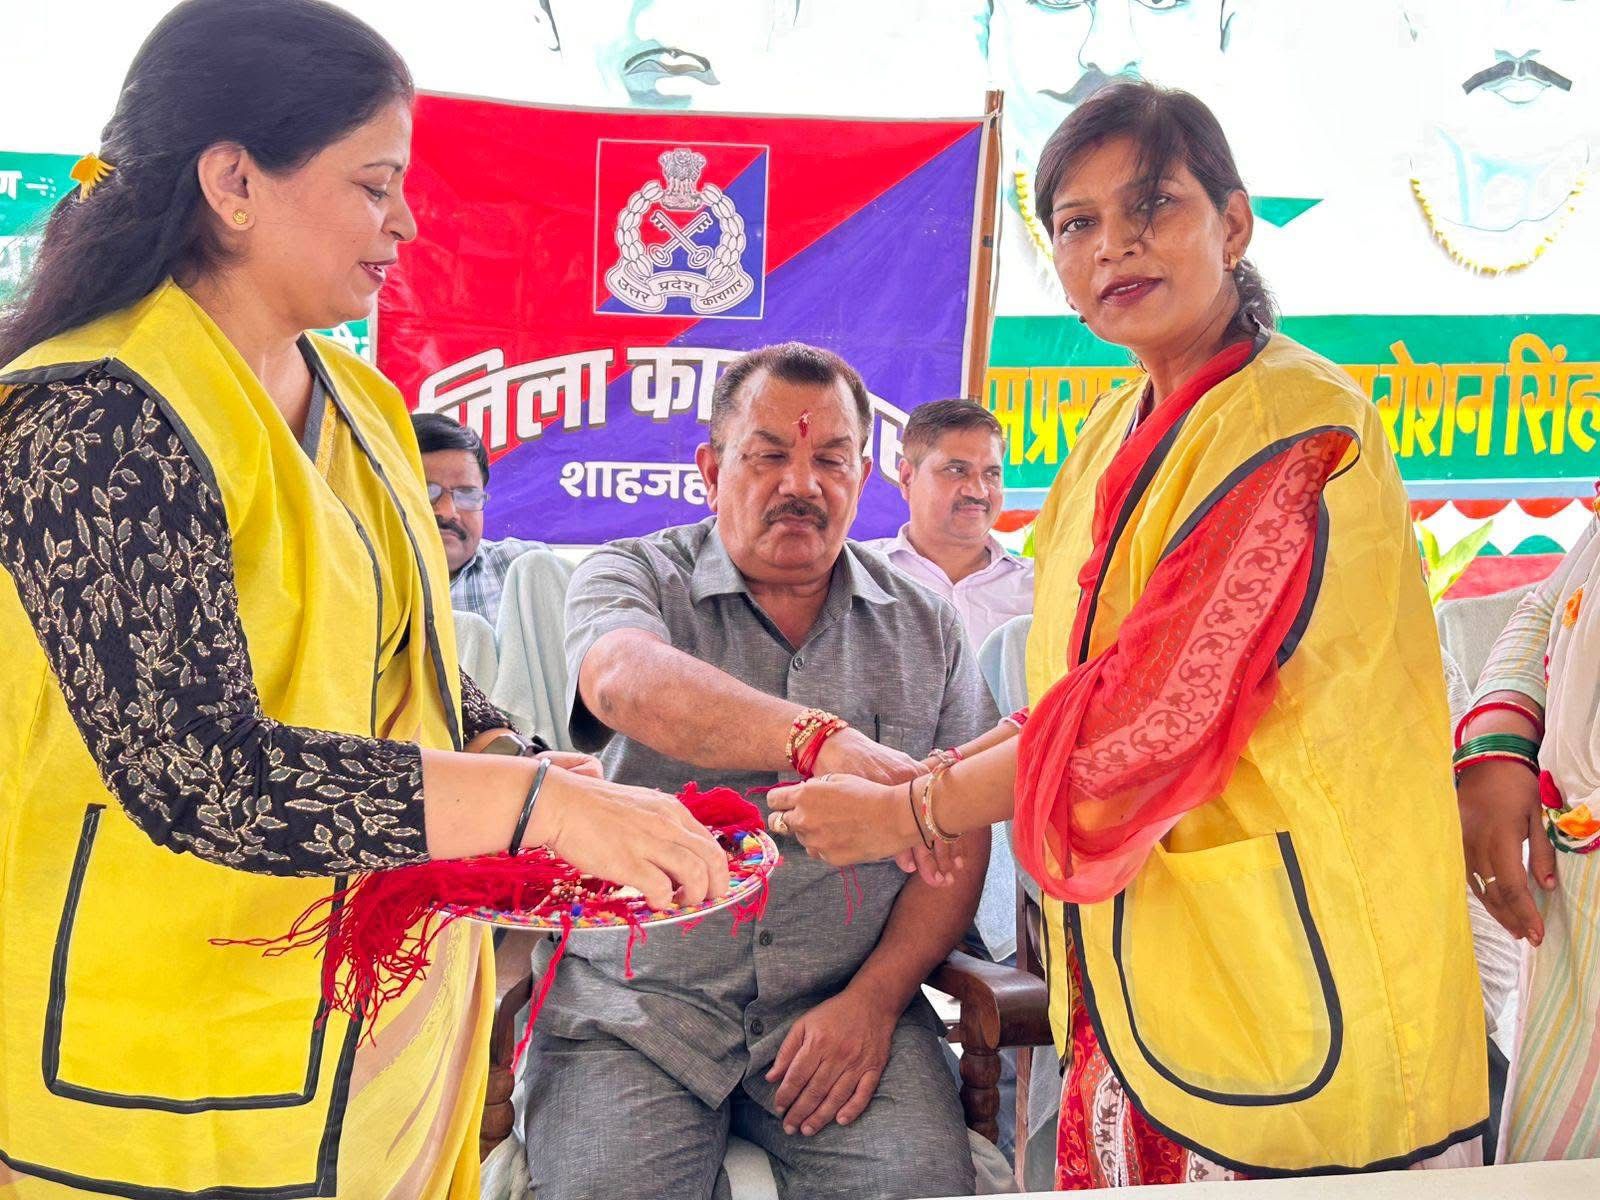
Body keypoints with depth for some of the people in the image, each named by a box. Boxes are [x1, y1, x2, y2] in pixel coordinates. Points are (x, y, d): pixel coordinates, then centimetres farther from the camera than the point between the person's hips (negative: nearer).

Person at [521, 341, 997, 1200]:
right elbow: (625, 680, -23)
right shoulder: (635, 576, 2)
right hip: (638, 999, -1)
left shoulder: (925, 628, 11)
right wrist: (823, 740, -39)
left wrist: (875, 997, -9)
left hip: (846, 1000, 2)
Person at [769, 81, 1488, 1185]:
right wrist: (933, 772, 4)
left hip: (1280, 993, -7)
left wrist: (909, 813, -10)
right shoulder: (1119, 433, 12)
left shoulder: (1296, 424, -15)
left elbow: (1161, 718, -20)